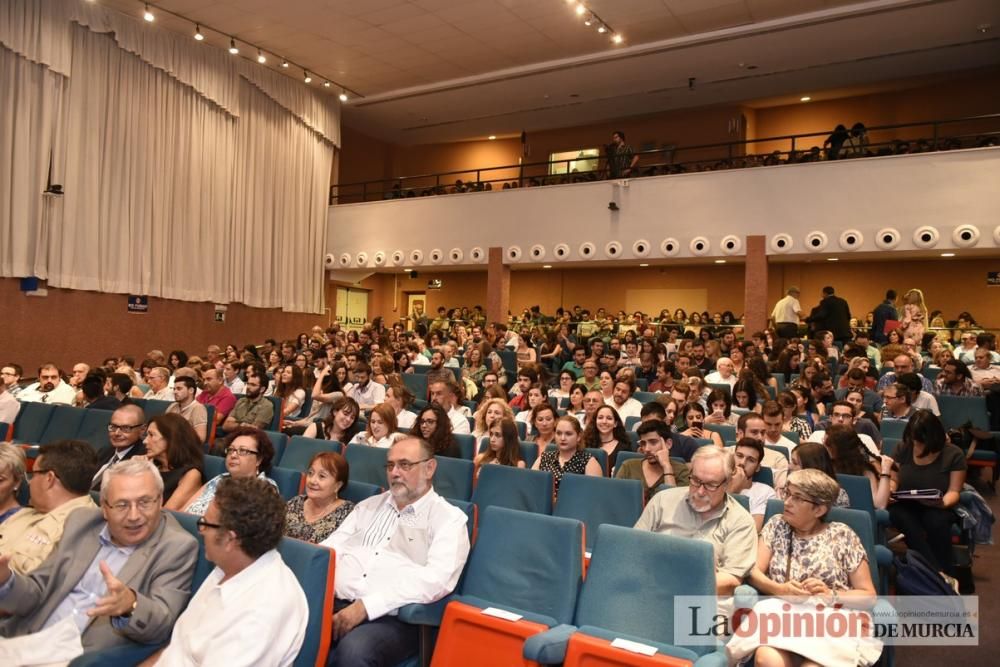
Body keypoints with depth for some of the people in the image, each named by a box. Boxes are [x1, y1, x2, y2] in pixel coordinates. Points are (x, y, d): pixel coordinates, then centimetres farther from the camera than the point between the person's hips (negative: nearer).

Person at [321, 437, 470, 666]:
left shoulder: (449, 518, 1)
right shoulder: (369, 505, 21)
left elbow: (436, 579, -13)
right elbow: (332, 547, 16)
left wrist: (366, 606, -20)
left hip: (391, 619, -5)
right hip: (335, 603, 5)